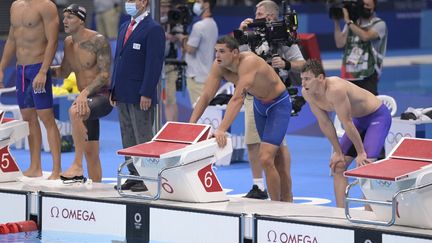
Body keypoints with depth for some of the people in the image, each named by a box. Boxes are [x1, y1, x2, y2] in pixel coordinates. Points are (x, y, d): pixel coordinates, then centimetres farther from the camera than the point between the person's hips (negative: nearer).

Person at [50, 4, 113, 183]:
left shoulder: (98, 41, -15)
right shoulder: (68, 42, 8)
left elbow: (105, 74, -20)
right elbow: (64, 72, 20)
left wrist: (86, 91, -33)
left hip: (103, 96, -9)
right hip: (86, 100, 9)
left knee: (74, 112, -37)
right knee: (90, 152, 10)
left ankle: (77, 166, -34)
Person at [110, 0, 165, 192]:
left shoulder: (153, 30, -10)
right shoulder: (124, 27, 16)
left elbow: (154, 64, -14)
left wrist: (146, 94, -18)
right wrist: (113, 89, 14)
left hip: (140, 96, -8)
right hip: (123, 95, 8)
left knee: (143, 138, -4)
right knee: (128, 138, 10)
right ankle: (134, 175, 16)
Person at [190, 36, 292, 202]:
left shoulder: (249, 62, -36)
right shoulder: (219, 67, -15)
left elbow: (237, 99, -44)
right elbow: (206, 96, -15)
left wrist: (221, 130, -50)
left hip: (279, 104, -7)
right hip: (259, 103, 7)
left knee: (265, 158, -18)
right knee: (276, 158, 18)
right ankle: (285, 202, 31)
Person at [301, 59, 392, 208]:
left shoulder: (335, 89, -35)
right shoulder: (307, 93, -10)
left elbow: (347, 123, -29)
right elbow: (324, 123, -1)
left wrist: (361, 153, -22)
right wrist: (338, 152, 1)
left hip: (378, 116, -9)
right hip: (359, 119, 9)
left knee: (364, 165, -22)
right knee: (337, 165, 6)